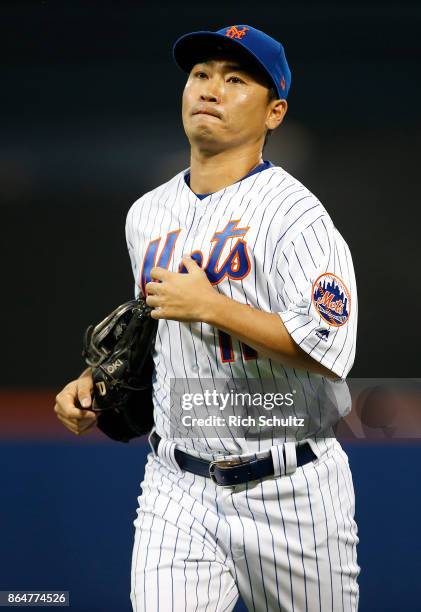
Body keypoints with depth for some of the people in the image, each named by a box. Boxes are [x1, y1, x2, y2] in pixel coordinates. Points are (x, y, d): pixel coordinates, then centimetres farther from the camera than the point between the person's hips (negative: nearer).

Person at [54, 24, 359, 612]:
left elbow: (331, 351, -24)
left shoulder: (295, 214, -13)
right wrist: (95, 382, 10)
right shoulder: (146, 215, 10)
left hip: (290, 491, -4)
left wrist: (209, 304, -21)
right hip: (176, 487, 4)